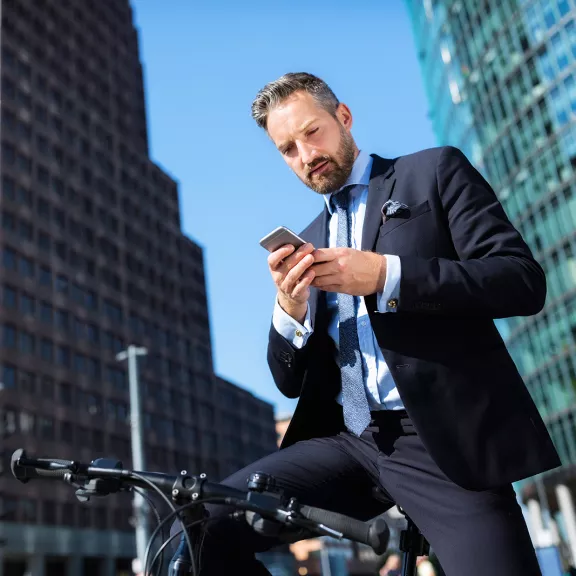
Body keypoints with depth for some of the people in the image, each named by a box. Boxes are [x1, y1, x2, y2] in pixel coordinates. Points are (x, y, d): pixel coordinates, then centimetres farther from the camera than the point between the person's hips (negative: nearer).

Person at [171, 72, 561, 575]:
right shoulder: (308, 244, 19)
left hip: (443, 438, -3)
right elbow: (291, 381, 13)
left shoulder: (435, 172, 6)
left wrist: (386, 276, -18)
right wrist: (290, 308, -8)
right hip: (348, 442, 4)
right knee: (205, 528, -11)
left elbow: (523, 280, -7)